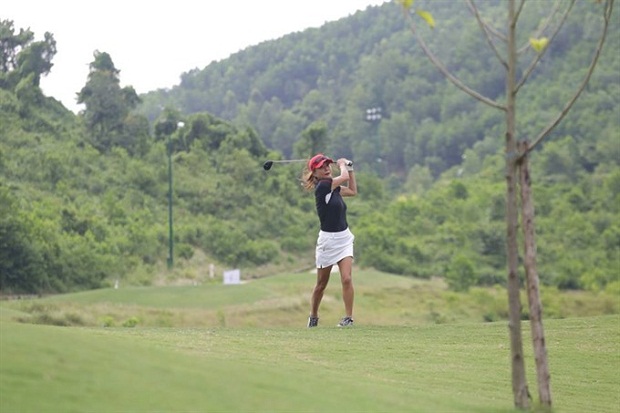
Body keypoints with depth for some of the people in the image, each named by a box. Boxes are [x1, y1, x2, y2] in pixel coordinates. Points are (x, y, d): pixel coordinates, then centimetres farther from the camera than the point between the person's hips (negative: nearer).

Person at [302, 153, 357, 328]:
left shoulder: (332, 187, 7)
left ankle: (348, 317, -6)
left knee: (347, 279, -11)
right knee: (321, 284, 8)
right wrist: (342, 165, 6)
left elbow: (352, 191, 21)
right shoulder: (322, 186, -16)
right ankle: (313, 317, 27)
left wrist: (349, 168, 17)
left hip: (344, 237, 6)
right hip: (328, 239, -6)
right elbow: (344, 177, -14)